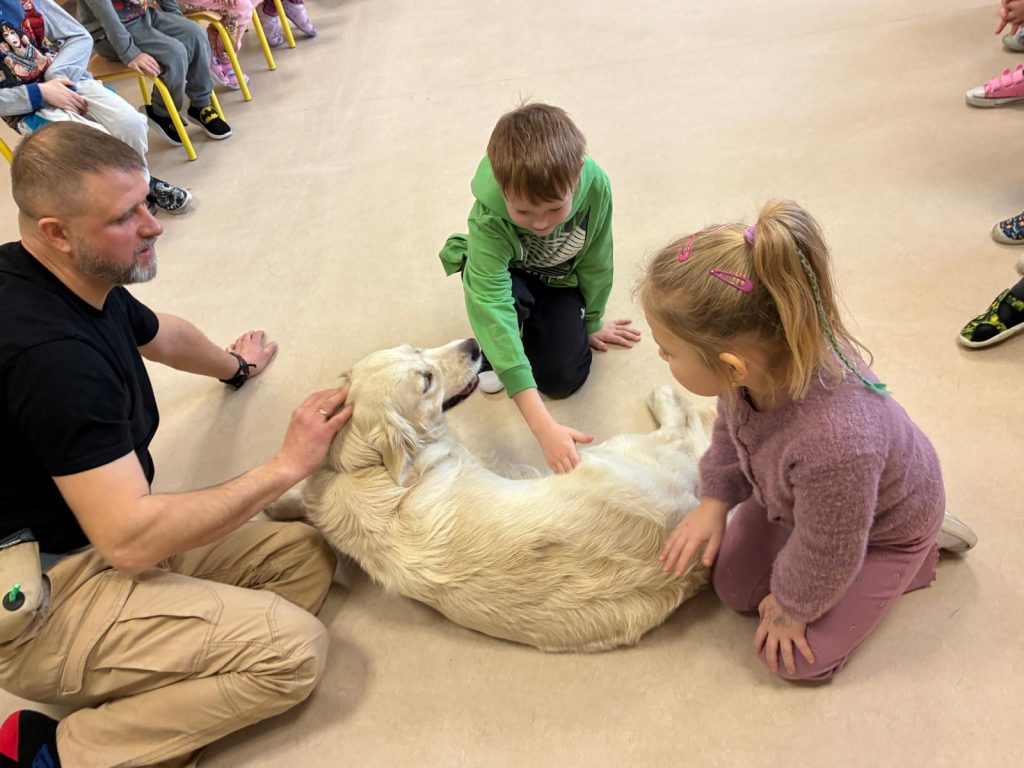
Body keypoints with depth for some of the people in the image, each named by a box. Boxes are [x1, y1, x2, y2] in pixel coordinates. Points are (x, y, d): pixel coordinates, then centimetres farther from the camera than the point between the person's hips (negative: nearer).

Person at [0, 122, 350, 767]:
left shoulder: (82, 282, 0)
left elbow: (162, 334, 24)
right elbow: (129, 540, -30)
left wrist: (234, 365, 43)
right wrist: (287, 466, -22)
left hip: (99, 537, 9)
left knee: (306, 557, -2)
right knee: (295, 650, -20)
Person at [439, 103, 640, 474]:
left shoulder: (595, 185, -33)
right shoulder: (488, 217, -41)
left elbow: (596, 262, -15)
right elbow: (492, 304, -49)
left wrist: (593, 322, 1)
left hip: (560, 277, 2)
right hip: (505, 273, -2)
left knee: (564, 379, -13)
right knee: (509, 297, -38)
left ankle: (531, 325, 18)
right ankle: (491, 355, -3)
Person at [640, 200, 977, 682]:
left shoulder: (833, 444, -50)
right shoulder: (759, 360, -31)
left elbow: (823, 558, -27)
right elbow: (729, 429, -4)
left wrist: (791, 608, -9)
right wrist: (715, 500, -6)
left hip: (884, 525, -5)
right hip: (796, 494, 6)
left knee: (797, 659, 8)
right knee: (733, 588, 12)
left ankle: (916, 553, 19)